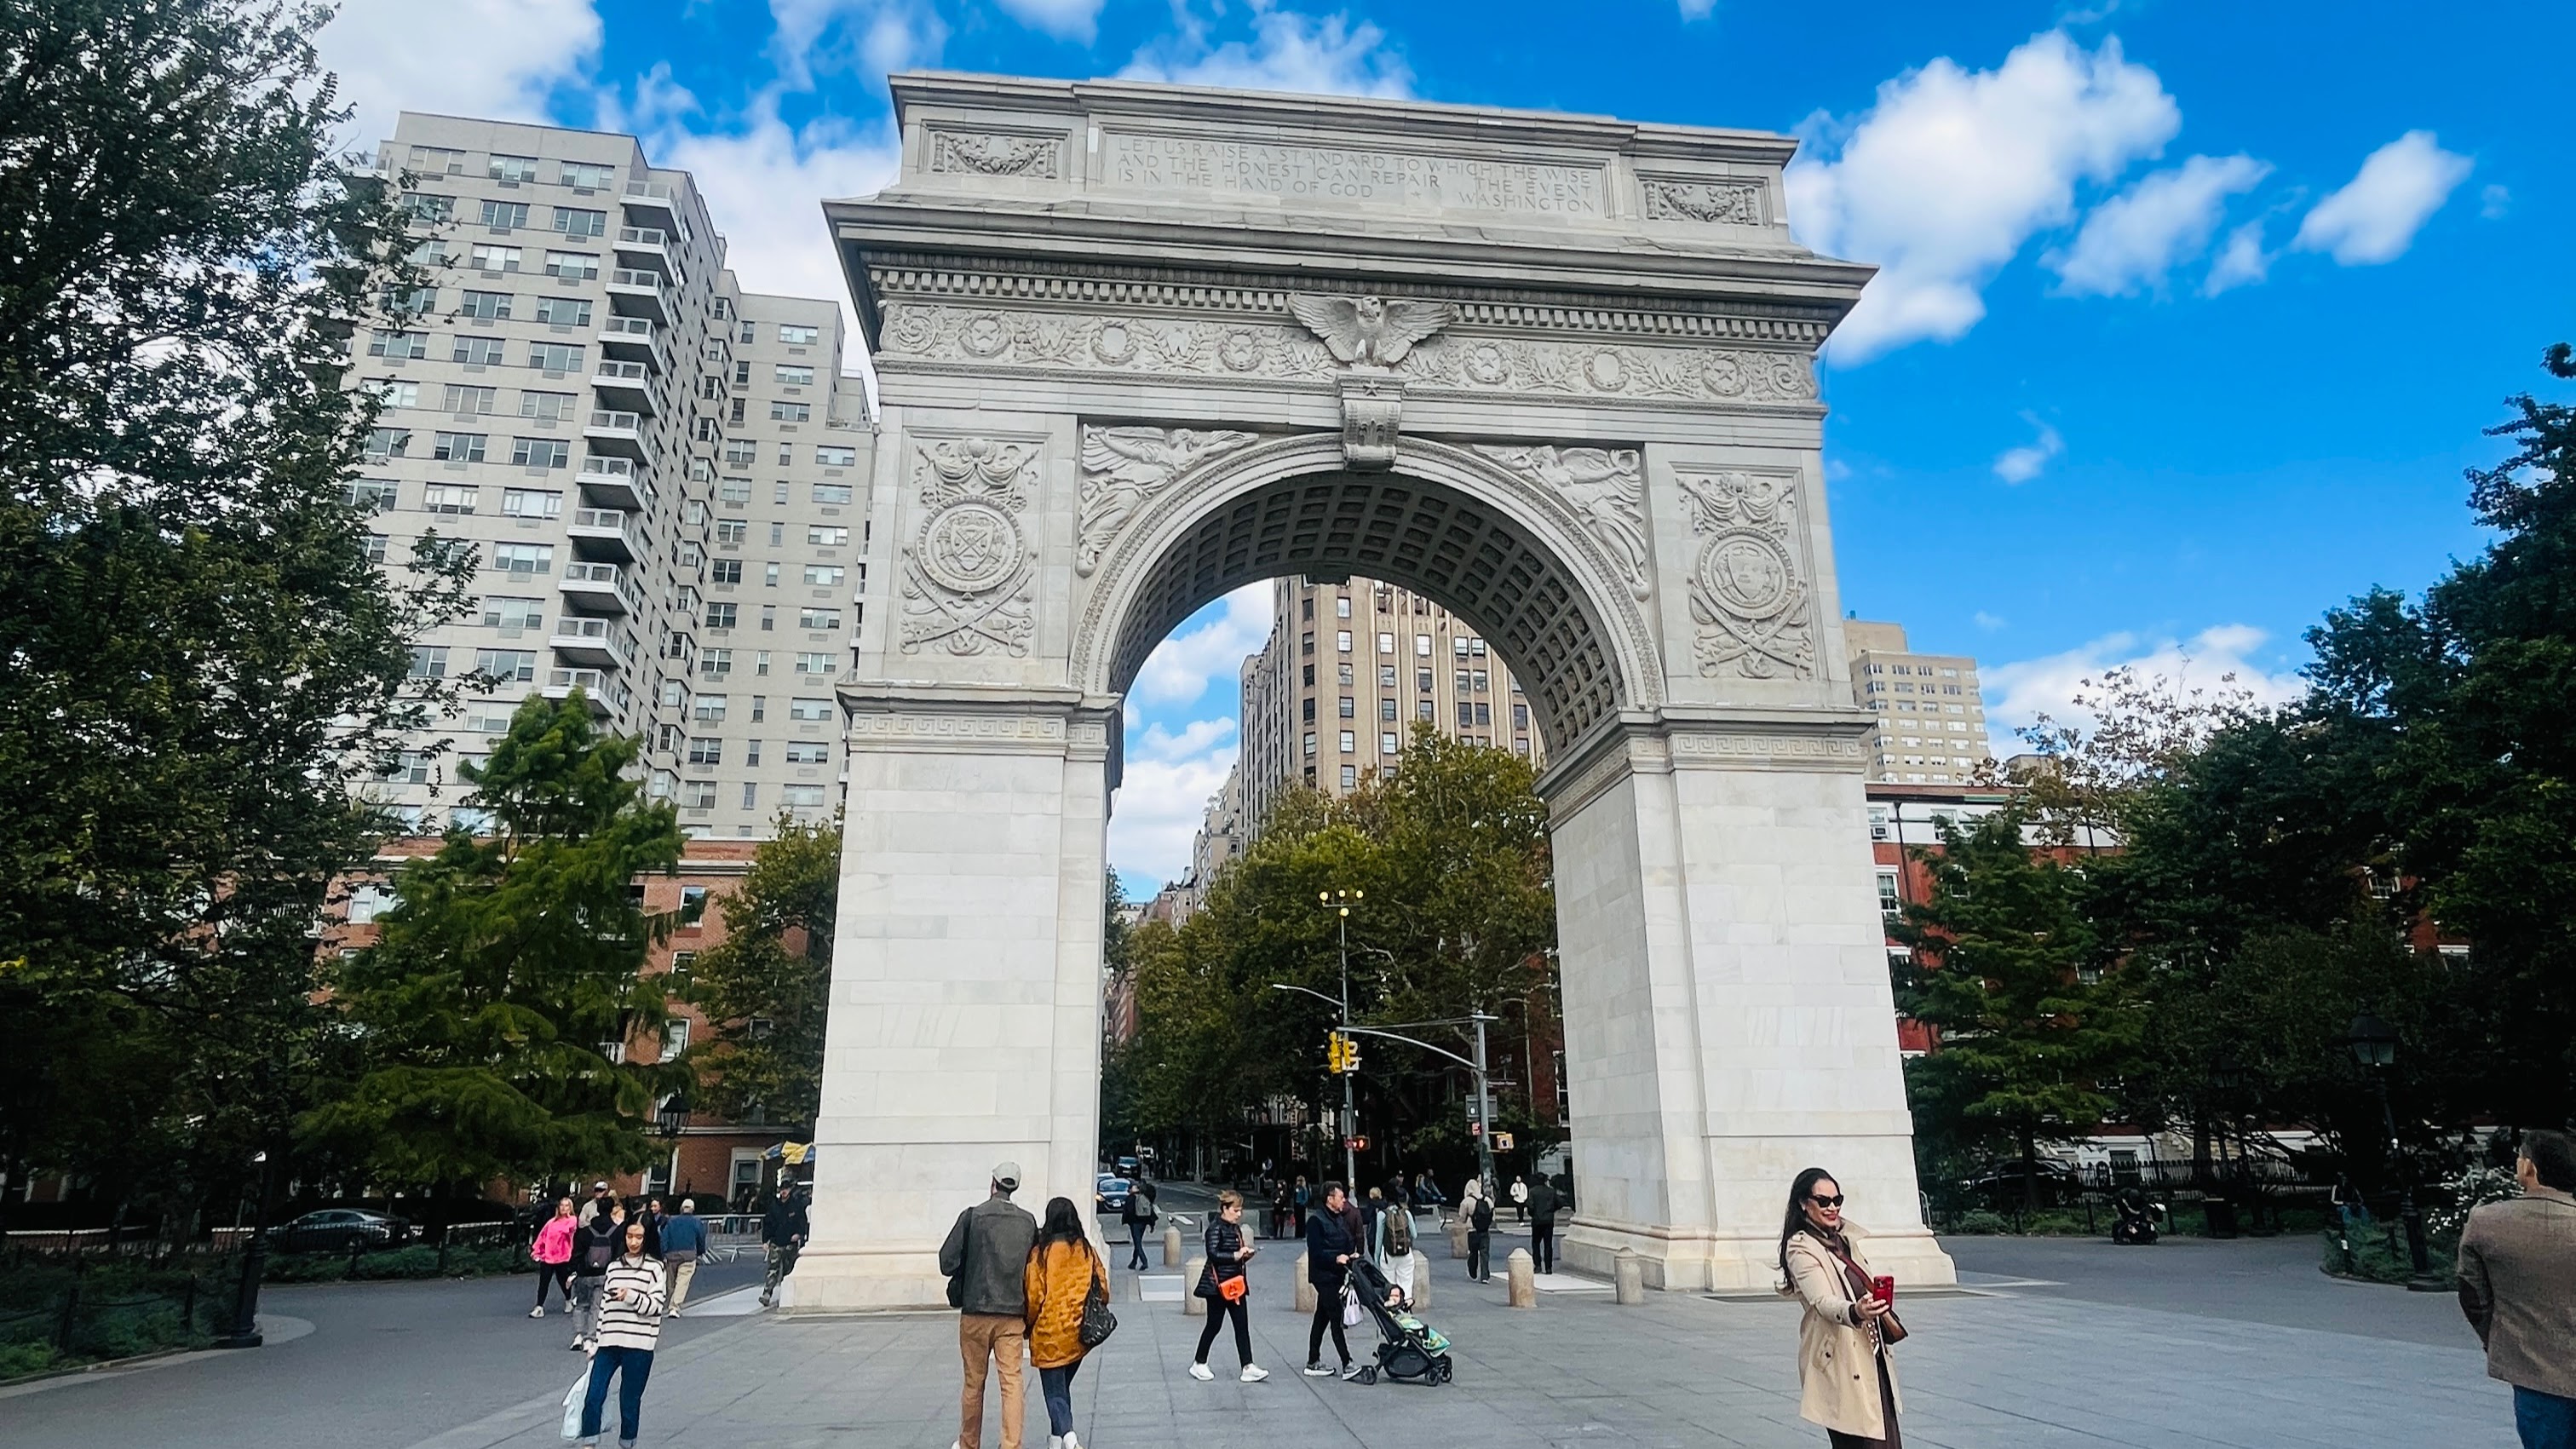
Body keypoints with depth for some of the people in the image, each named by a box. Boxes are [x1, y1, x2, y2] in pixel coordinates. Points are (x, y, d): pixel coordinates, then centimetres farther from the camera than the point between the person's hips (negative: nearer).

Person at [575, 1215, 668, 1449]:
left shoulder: (655, 1268, -3)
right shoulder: (614, 1266, 11)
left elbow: (657, 1306, -8)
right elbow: (604, 1306, 15)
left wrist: (631, 1296, -22)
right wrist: (596, 1342, 13)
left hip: (638, 1346, -4)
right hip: (609, 1343, 4)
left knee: (629, 1403, 4)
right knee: (593, 1399, -4)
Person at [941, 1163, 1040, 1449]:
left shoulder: (972, 1216, -8)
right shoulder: (1028, 1221, 2)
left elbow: (947, 1263, -7)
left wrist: (971, 1269, 12)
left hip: (976, 1311, -1)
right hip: (1014, 1314, 1)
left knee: (974, 1383, 13)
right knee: (1012, 1382, 3)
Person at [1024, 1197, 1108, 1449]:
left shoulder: (1041, 1253, -12)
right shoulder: (1087, 1250, 1)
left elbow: (1033, 1296, -10)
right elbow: (1103, 1289, 5)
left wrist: (1027, 1324, 9)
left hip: (1050, 1334, -4)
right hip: (1080, 1334, 5)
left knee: (1054, 1391, 1)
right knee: (1062, 1385, 22)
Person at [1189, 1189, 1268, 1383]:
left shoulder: (1236, 1228, 13)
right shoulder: (1215, 1228, -12)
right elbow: (1213, 1254, -23)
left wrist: (1246, 1255, 0)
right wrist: (1236, 1255, -25)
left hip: (1236, 1283, 8)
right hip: (1218, 1285, -8)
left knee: (1242, 1325, 1)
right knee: (1214, 1325, 3)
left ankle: (1248, 1367, 0)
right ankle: (1198, 1364, 19)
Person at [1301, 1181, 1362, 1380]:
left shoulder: (1342, 1220, 14)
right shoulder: (1316, 1220, -12)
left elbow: (1349, 1243, 20)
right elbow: (1315, 1251, -17)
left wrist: (1353, 1254, -1)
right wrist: (1336, 1258, -27)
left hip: (1336, 1275, 9)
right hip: (1323, 1276, -9)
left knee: (1322, 1318, 14)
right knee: (1337, 1318, -9)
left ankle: (1313, 1363, 21)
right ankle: (1347, 1365, -8)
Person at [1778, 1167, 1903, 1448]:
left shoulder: (1844, 1238, 13)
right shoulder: (1801, 1248, -12)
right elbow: (1823, 1301, -26)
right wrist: (1854, 1312, -44)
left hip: (1871, 1356, 8)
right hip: (1841, 1363, -8)